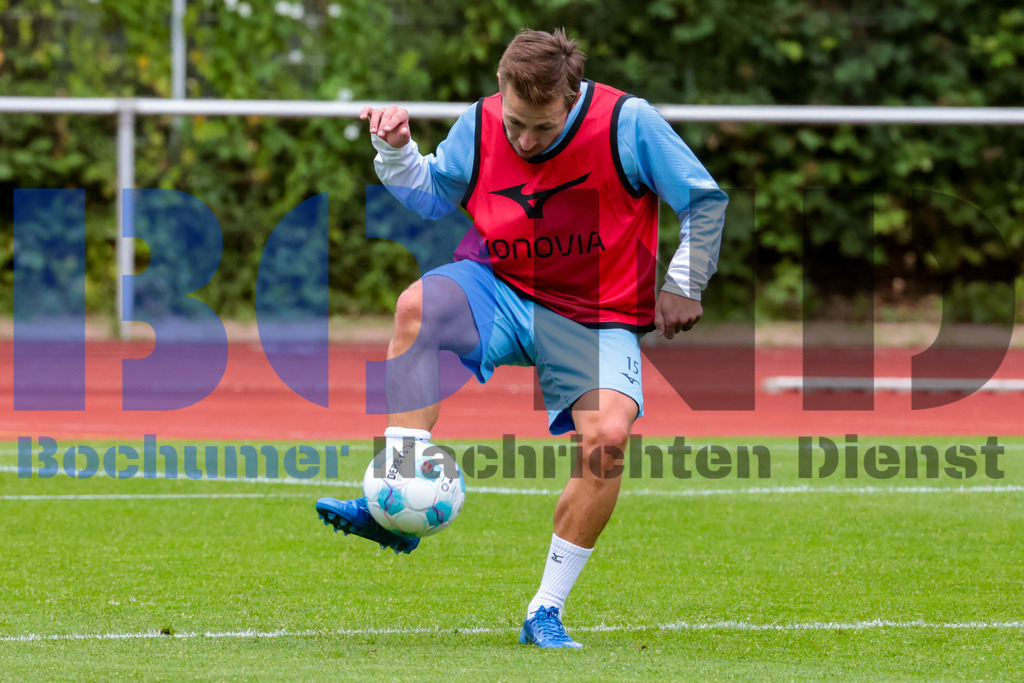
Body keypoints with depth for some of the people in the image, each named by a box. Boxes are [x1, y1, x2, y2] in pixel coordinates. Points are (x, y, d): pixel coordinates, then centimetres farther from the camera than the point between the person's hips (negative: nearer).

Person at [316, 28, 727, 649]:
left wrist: (683, 287, 0)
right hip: (500, 292, 2)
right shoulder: (480, 126, -6)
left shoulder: (628, 123, -15)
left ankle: (547, 614, -15)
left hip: (598, 319, -2)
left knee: (607, 435, -29)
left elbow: (706, 201, -4)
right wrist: (396, 150, -6)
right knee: (420, 304, -32)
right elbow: (435, 195, 13)